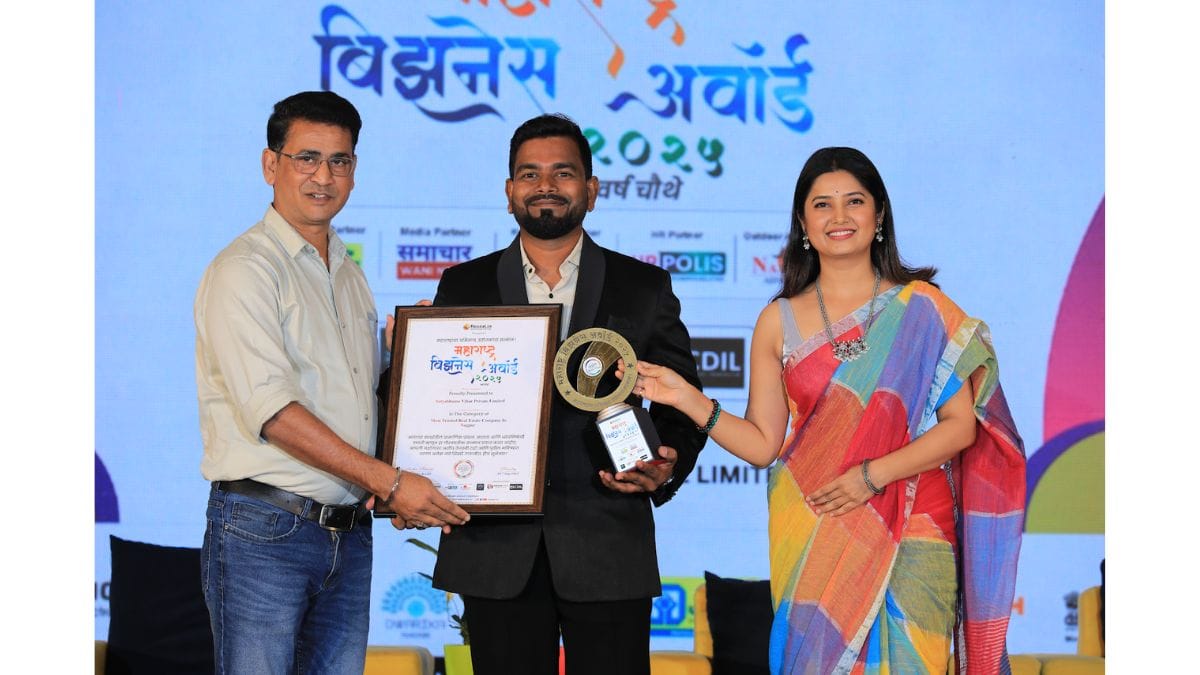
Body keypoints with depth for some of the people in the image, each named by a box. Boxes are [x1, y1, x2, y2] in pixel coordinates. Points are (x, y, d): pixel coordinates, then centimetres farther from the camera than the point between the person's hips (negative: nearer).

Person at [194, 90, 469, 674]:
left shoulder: (349, 275, 18)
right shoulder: (244, 270, -7)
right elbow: (270, 409, -17)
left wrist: (400, 491, 3)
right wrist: (388, 481, -20)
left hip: (350, 532, 7)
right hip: (264, 531, -7)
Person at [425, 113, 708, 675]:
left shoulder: (644, 288, 9)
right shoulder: (464, 287, 11)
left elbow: (683, 407, 9)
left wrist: (666, 467, -12)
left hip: (607, 553, -1)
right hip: (496, 550, 1)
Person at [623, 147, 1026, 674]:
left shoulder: (921, 309, 2)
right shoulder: (779, 322, 7)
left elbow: (961, 425, -3)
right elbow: (762, 444, 6)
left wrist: (873, 474, -13)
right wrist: (687, 399, -6)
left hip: (910, 539, -1)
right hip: (811, 543, 1)